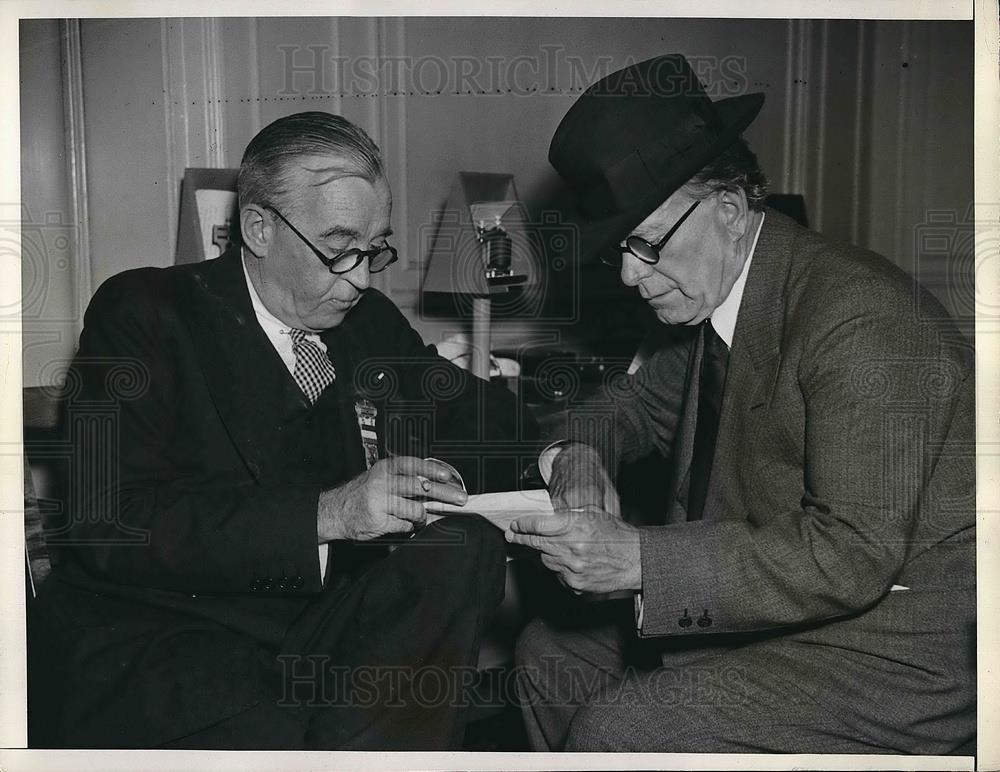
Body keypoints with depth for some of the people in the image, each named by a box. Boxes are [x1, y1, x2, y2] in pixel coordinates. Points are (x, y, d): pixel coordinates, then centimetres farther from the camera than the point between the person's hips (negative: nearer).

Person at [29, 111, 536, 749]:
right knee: (269, 735, -34)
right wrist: (326, 513, -25)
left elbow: (485, 418, 19)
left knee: (466, 545, -18)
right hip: (151, 639, -5)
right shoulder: (145, 311, -5)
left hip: (322, 623, 6)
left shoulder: (370, 321, 10)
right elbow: (111, 522, -17)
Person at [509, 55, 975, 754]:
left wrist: (640, 559, -32)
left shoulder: (861, 318, -24)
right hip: (765, 610, 8)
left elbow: (852, 556, -28)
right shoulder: (710, 298, 2)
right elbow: (645, 402, 19)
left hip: (892, 650, -8)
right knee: (547, 654, 10)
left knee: (616, 729, -22)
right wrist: (584, 450, -4)